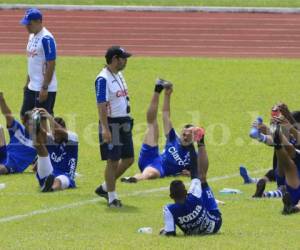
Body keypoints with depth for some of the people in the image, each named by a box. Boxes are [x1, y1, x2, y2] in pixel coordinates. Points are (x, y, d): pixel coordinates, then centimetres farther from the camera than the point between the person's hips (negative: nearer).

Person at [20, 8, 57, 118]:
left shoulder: (46, 39, -17)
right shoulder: (32, 36, 12)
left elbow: (51, 65, -19)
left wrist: (45, 88, -21)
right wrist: (27, 82, 20)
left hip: (45, 89, -10)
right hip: (32, 87, 10)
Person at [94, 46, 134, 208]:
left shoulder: (119, 75, 12)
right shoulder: (103, 79, -16)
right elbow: (101, 105, -21)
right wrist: (105, 128, -27)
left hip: (124, 123, 9)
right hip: (112, 124, -9)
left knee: (128, 159, 12)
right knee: (113, 161, -3)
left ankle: (105, 188, 26)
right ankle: (112, 197, 6)